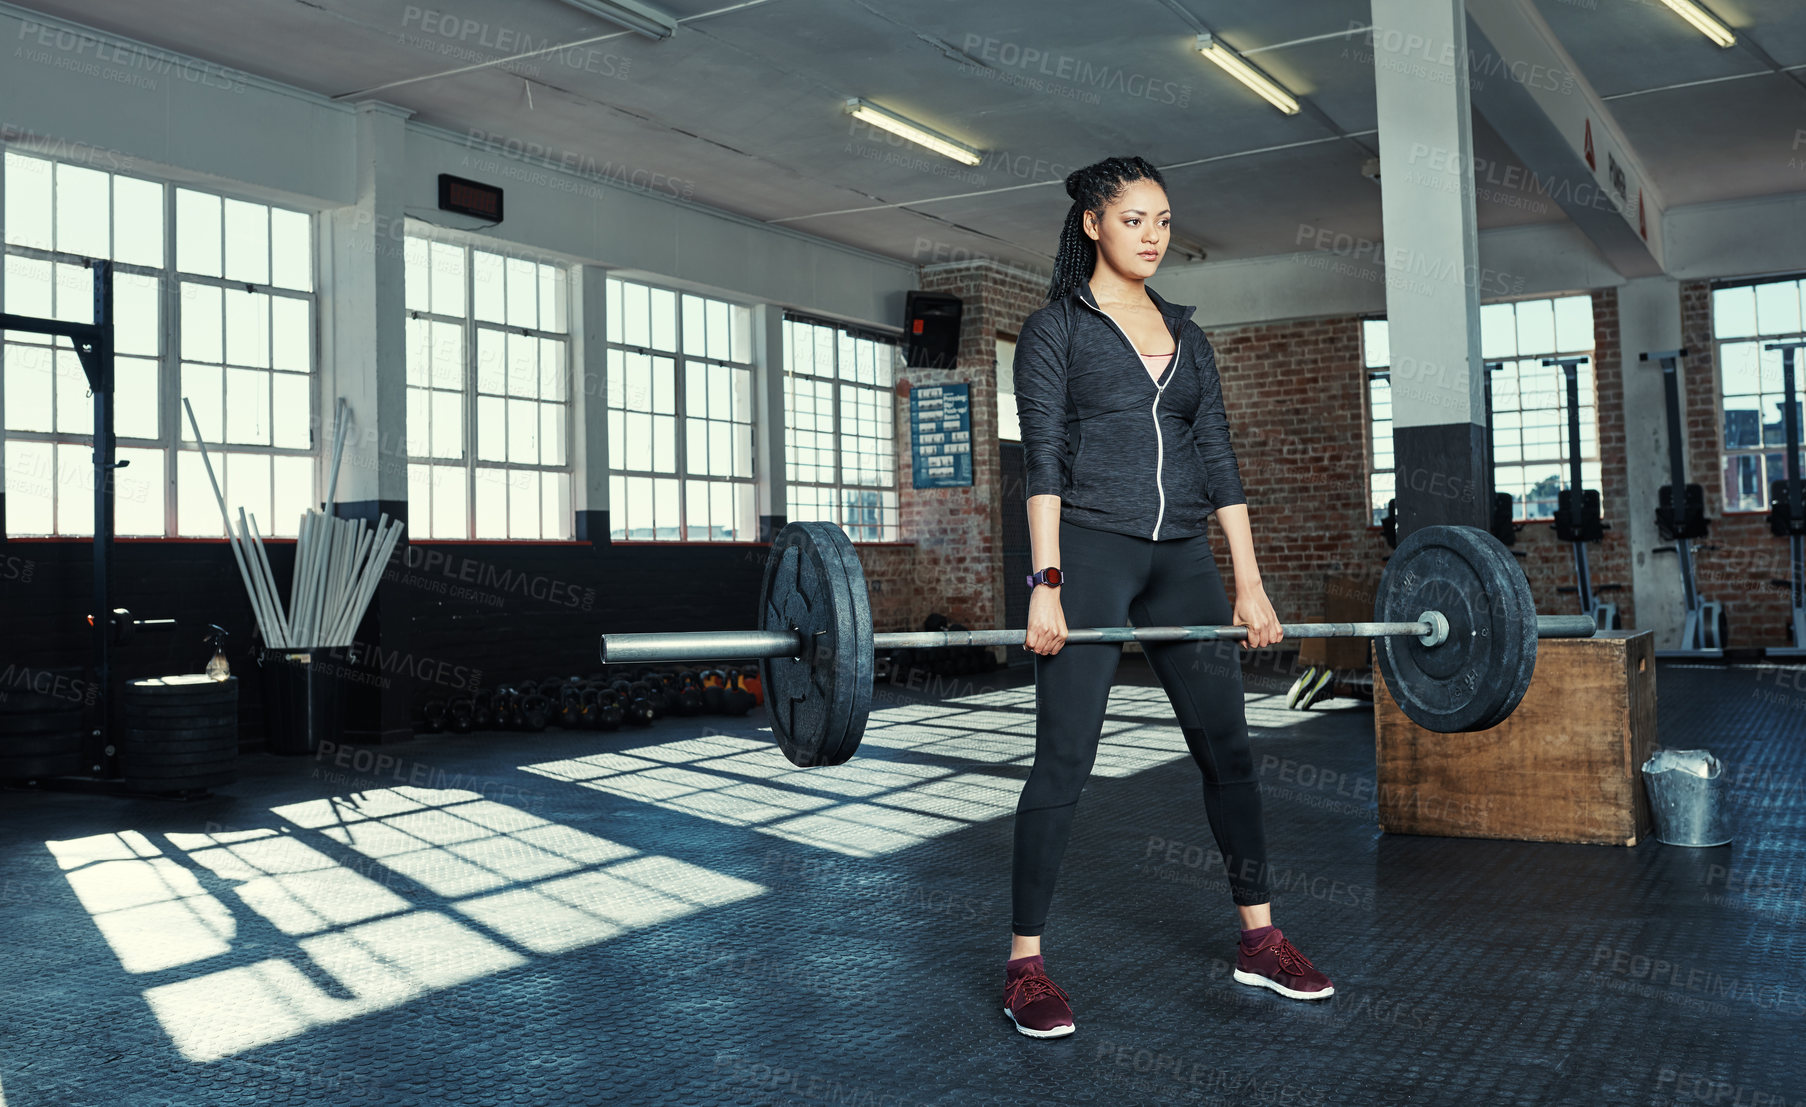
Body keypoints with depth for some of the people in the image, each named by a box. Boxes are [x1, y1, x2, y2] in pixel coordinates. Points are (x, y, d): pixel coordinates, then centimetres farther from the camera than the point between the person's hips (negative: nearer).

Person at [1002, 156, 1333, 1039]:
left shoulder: (1186, 335, 16)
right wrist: (1046, 586, -18)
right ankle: (1024, 965, 4)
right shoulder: (1055, 328, 1)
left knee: (1227, 745, 8)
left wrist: (1249, 585, 5)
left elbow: (1217, 460, 11)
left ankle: (1259, 940, 22)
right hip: (1089, 550, -5)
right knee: (1065, 759, -6)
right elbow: (1043, 459, -9)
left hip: (1180, 556, 6)